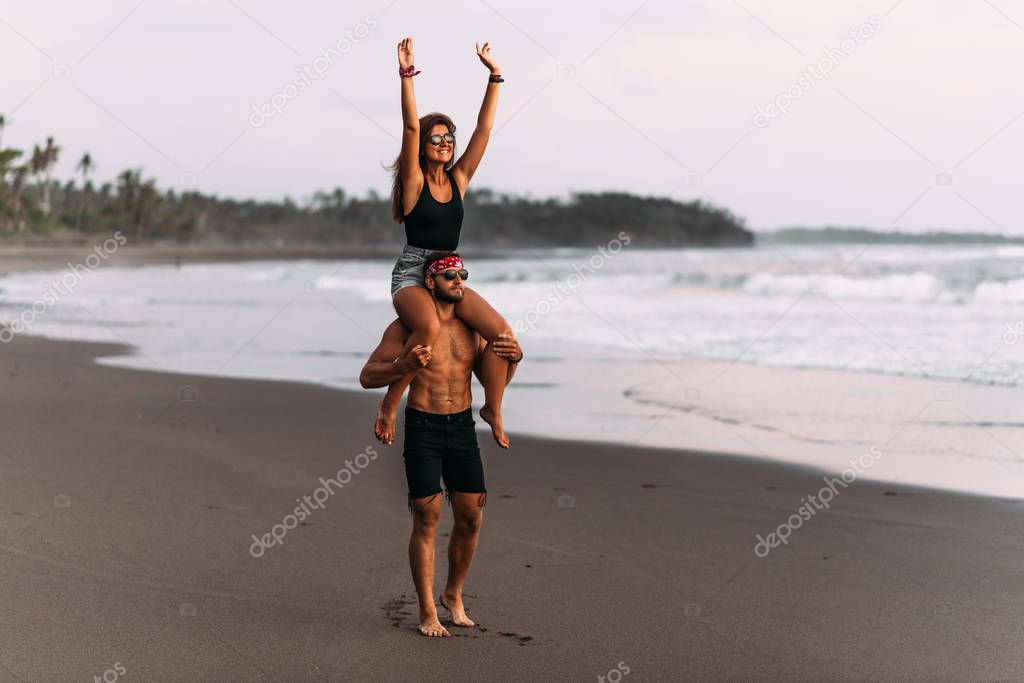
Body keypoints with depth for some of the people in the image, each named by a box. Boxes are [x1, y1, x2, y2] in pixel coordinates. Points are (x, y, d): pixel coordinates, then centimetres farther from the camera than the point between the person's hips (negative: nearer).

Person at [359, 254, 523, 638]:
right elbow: (367, 377, -6)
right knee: (426, 521, -4)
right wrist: (404, 365, -25)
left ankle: (454, 595, 25)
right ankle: (427, 613, 4)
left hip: (463, 427, 4)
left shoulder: (470, 329, 10)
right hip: (422, 429, -4)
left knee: (470, 519, 4)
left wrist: (512, 359, -7)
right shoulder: (407, 327, -4)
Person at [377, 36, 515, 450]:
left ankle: (492, 409, 3)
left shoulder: (458, 180, 10)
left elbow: (484, 129, 6)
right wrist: (407, 75, -24)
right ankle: (390, 405, -22)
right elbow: (411, 126, -15)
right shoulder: (414, 181, -2)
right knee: (429, 327, -39)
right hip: (412, 275, -5)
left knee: (503, 333, -17)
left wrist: (494, 76, 2)